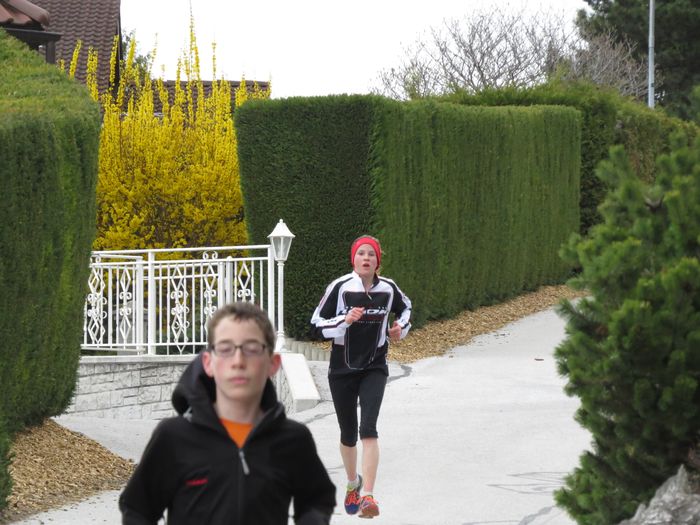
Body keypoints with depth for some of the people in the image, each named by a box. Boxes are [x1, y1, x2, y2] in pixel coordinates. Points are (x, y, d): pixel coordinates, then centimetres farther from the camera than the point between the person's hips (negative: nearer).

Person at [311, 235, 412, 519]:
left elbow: (405, 307, 21)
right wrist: (345, 320, -24)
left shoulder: (388, 288, -1)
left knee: (368, 429, -17)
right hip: (342, 369, 0)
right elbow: (317, 324, -9)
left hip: (374, 369, 0)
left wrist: (401, 328, 2)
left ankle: (367, 496, -24)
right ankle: (353, 483, 40)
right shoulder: (339, 287, -11)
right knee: (348, 433, 11)